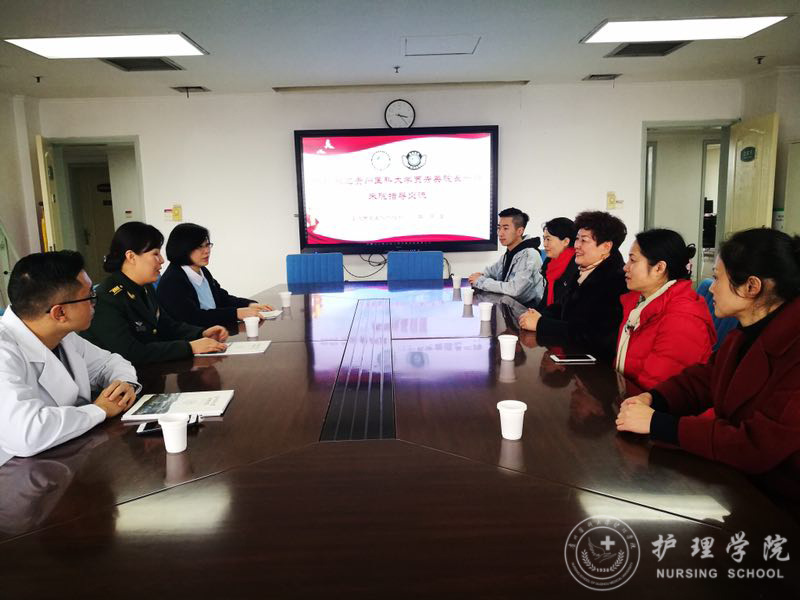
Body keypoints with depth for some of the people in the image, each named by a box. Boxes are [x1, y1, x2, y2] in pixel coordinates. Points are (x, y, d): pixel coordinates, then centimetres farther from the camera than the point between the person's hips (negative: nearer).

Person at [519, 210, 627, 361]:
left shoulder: (616, 282, -19)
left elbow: (593, 334, -26)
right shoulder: (582, 272, 9)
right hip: (569, 353, 8)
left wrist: (540, 324, -19)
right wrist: (540, 315, -3)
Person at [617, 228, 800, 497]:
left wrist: (657, 423, -25)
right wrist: (652, 398, -8)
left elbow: (757, 447, -30)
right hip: (736, 477, 7)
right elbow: (704, 378, 11)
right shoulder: (749, 333, 2)